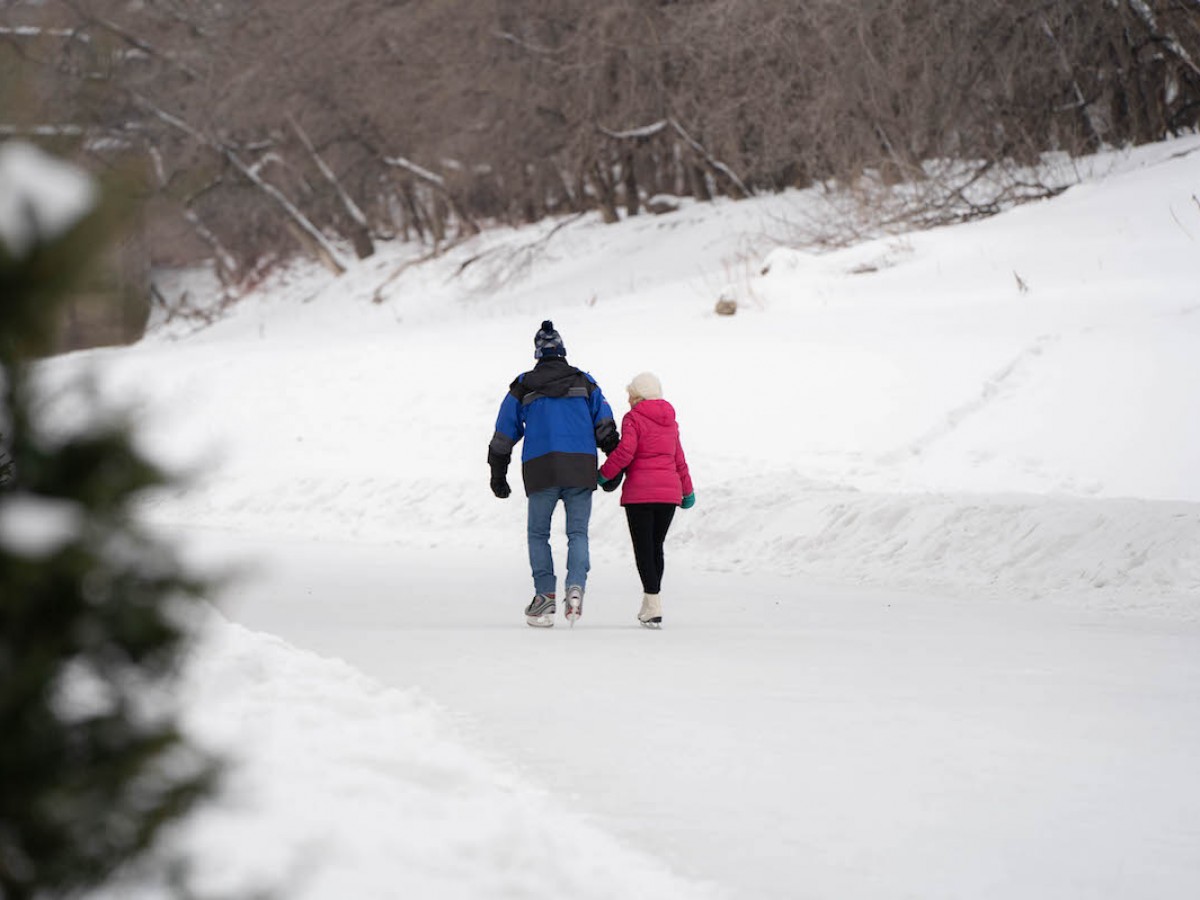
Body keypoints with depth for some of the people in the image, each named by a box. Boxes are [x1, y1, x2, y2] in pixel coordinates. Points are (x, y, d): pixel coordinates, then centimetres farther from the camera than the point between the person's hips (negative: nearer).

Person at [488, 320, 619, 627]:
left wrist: (498, 475, 20)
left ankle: (546, 596, 1)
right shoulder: (584, 382, 13)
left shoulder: (523, 387, 11)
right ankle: (576, 588, -20)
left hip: (541, 470, -1)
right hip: (581, 469, 1)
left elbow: (504, 435, 13)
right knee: (578, 533, 4)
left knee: (538, 534, 11)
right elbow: (606, 428, 8)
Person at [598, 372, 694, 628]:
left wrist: (604, 474, -4)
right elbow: (678, 458, 18)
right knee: (656, 546, 14)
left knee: (643, 549, -3)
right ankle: (649, 606, 17)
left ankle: (654, 608, -12)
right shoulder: (670, 420, 13)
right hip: (669, 491, 5)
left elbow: (625, 451, -17)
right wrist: (687, 490, 27)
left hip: (640, 491, -5)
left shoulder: (633, 418, -5)